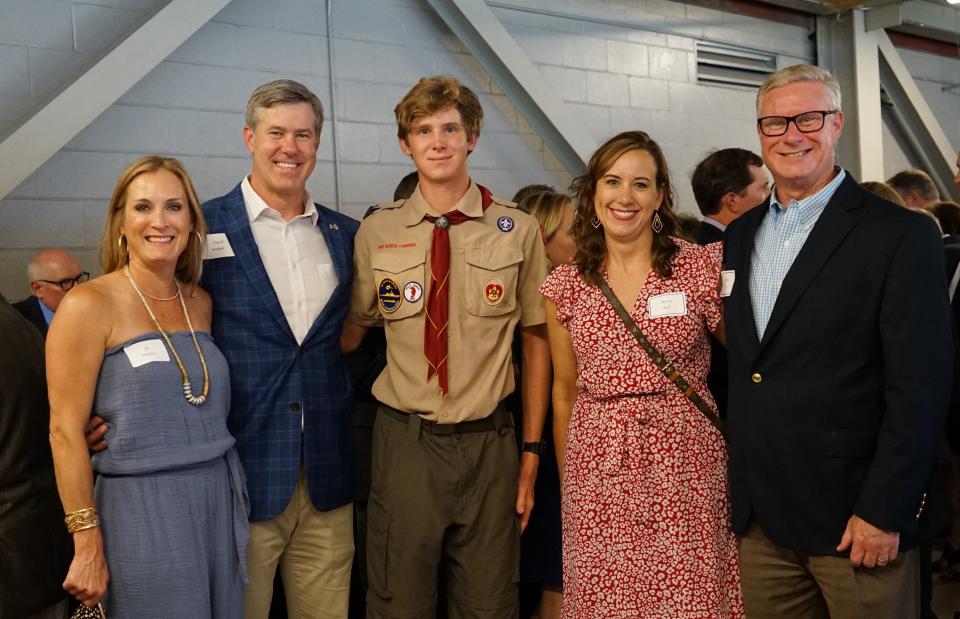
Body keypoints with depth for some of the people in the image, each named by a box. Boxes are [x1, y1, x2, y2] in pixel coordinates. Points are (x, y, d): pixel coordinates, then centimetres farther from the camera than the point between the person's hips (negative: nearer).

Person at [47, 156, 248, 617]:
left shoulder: (201, 303, 8)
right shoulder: (89, 306, -9)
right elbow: (65, 432, -11)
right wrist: (88, 546, -12)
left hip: (221, 500, 6)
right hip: (142, 509, -5)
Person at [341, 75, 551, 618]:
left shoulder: (518, 230, -2)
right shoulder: (376, 232, 0)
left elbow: (536, 340, 3)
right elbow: (352, 334, 9)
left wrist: (533, 452, 2)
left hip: (489, 442, 0)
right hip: (406, 441, 0)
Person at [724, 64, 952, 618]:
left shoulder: (902, 235, -8)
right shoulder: (740, 236, 10)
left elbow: (920, 387, -12)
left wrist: (884, 512, -15)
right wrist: (738, 485, 9)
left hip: (854, 514, -5)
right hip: (759, 515, 5)